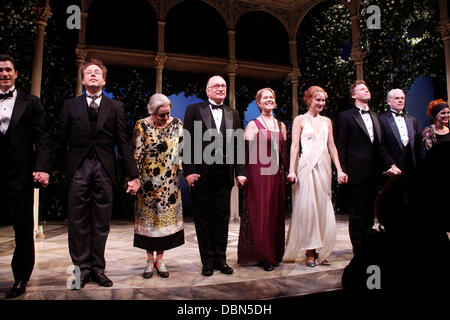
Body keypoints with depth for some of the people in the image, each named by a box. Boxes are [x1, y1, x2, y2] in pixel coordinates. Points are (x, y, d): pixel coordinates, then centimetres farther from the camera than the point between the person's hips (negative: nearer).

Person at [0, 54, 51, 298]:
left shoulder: (30, 102, 5)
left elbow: (42, 139, -2)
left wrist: (42, 168, -15)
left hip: (20, 174, -2)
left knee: (23, 228, 6)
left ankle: (21, 278, 19)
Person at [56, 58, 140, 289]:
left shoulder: (115, 107, 10)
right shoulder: (70, 105, 11)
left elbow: (122, 143, 5)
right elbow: (62, 142, 9)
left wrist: (133, 175, -1)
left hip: (105, 170, 0)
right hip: (78, 169, 0)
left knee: (101, 224, 5)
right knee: (77, 222, 4)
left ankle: (98, 268, 17)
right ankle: (82, 268, 16)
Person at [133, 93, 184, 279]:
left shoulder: (176, 124, 2)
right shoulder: (142, 125, -4)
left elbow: (181, 149, 4)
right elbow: (137, 154, -3)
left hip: (169, 181, 2)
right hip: (148, 180, -1)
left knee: (165, 216, 5)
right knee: (148, 216, 6)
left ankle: (159, 259, 19)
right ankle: (150, 260, 20)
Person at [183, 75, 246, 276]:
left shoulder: (232, 114, 14)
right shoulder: (194, 110, 4)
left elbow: (238, 144, 9)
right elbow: (187, 142, -3)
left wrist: (240, 171, 0)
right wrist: (188, 171, -11)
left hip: (224, 174, 3)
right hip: (202, 173, -3)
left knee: (222, 217, 10)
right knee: (203, 218, 6)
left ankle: (220, 259, 23)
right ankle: (207, 261, 19)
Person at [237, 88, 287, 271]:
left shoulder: (281, 125, 15)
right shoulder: (253, 125, -2)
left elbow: (284, 151, 18)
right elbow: (247, 151, -8)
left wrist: (285, 171, 14)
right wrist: (243, 173, -15)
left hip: (276, 174, 6)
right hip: (259, 173, -5)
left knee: (275, 212, 9)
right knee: (260, 212, -1)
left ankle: (274, 254, 22)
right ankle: (261, 255, 12)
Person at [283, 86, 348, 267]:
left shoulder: (327, 121, 16)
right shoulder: (300, 120, 3)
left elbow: (332, 147, 15)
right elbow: (294, 145, -4)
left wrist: (339, 170, 8)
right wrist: (292, 170, -13)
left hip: (324, 168, 5)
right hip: (307, 167, -4)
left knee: (323, 208, 5)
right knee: (306, 208, -4)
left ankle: (320, 251, 15)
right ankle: (310, 253, 5)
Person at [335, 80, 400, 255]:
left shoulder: (374, 116, 19)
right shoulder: (345, 116, -1)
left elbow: (379, 146, 19)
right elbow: (340, 146, -6)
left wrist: (390, 165, 8)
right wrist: (342, 172, -12)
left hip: (373, 174, 7)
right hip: (356, 174, -6)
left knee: (370, 213, 12)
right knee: (357, 214, 1)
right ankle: (358, 250, 13)